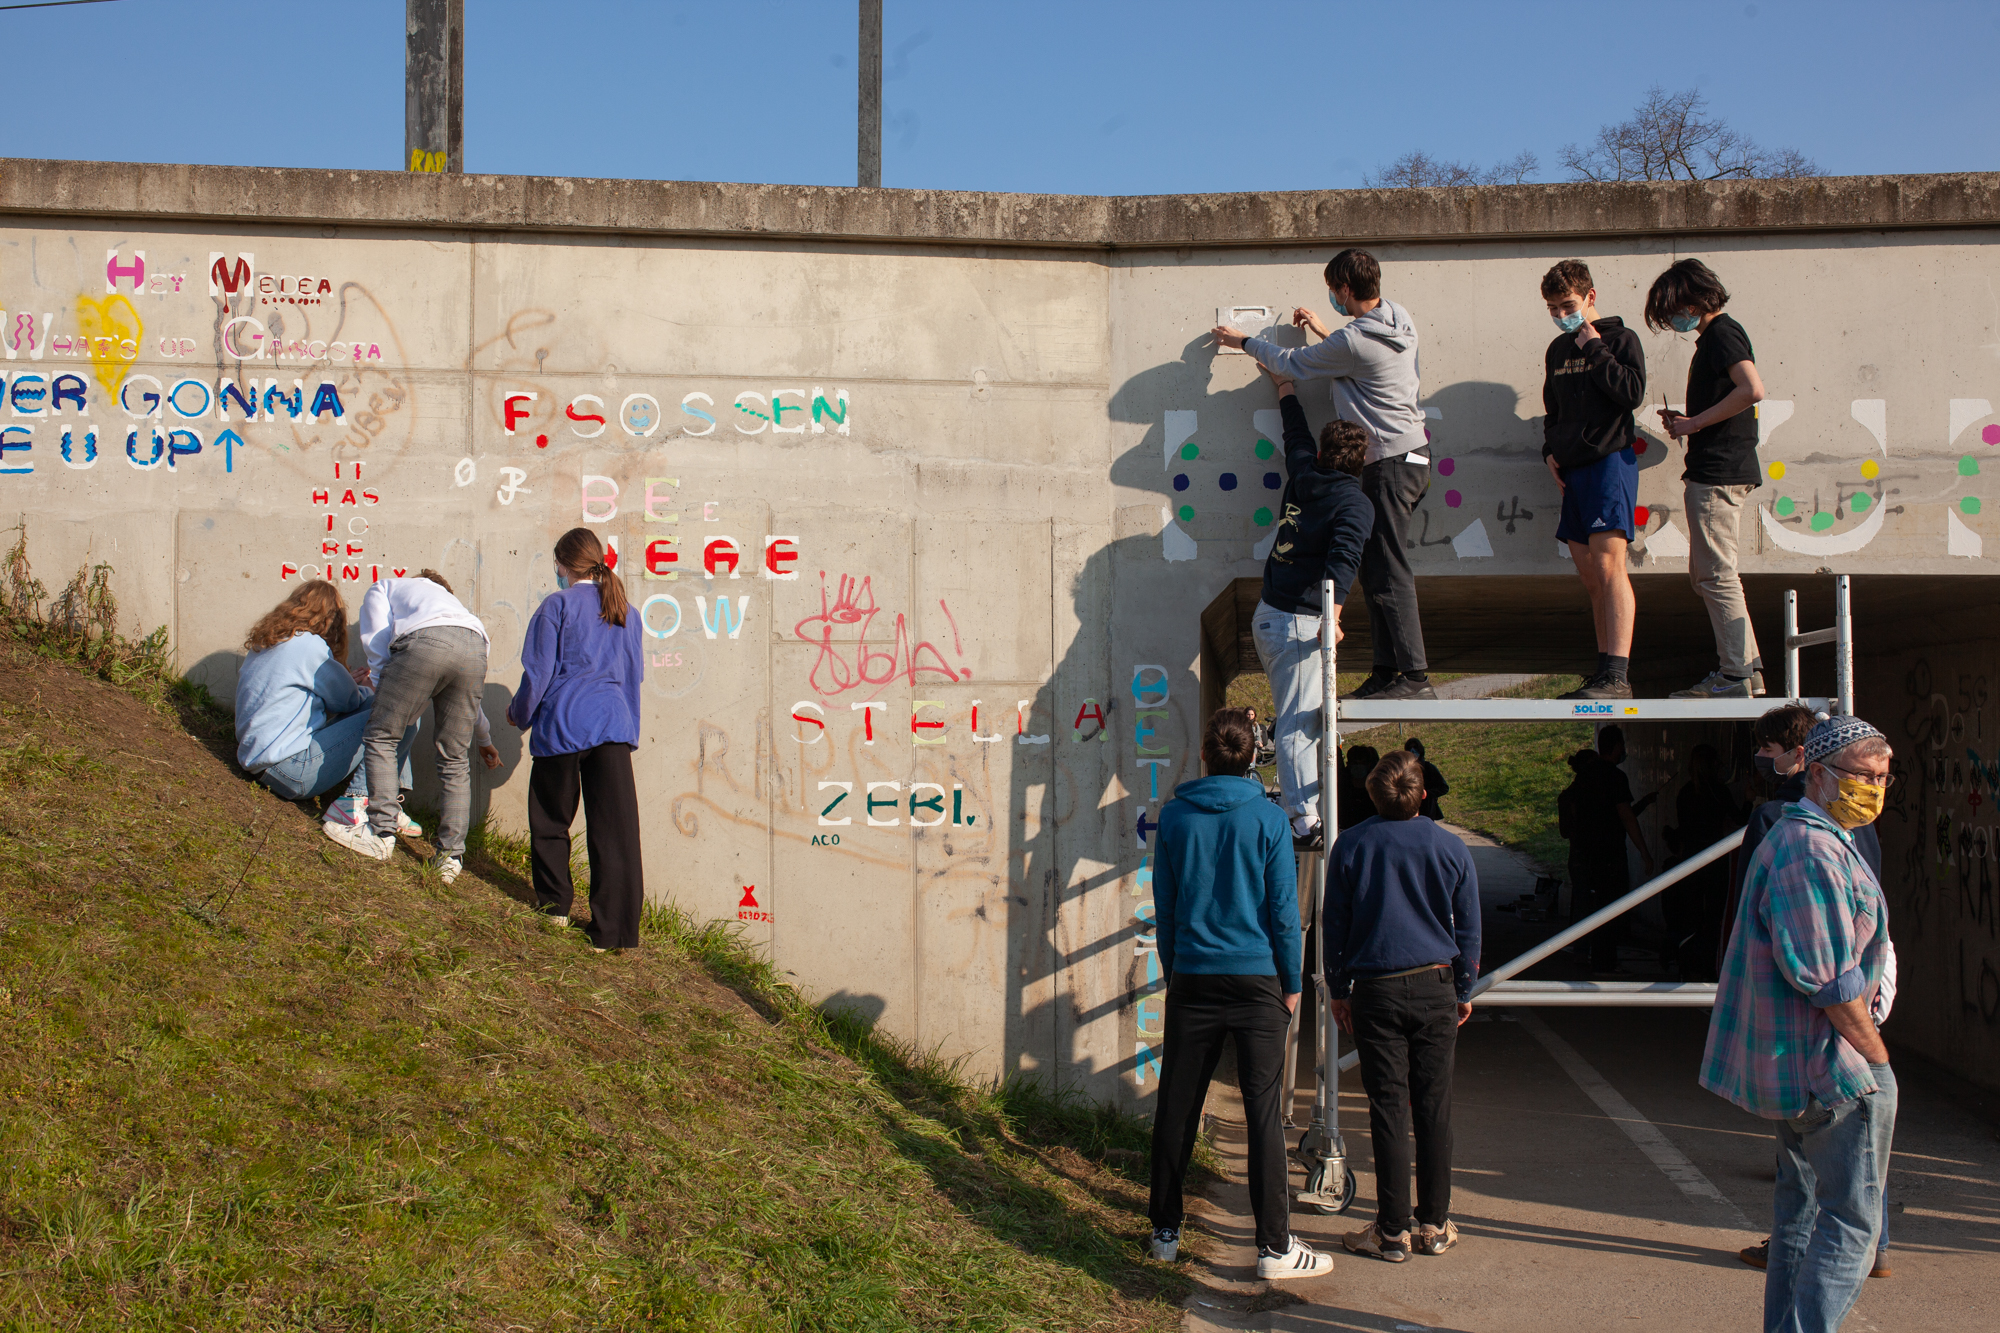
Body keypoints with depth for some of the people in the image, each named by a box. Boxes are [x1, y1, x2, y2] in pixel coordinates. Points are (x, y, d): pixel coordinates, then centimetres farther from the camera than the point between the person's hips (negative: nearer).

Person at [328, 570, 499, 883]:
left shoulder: (383, 587, 35)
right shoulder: (447, 598, 45)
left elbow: (375, 637, 12)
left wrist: (384, 690, 20)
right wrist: (483, 738, 53)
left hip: (424, 641, -5)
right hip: (475, 649, 5)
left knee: (380, 736, 8)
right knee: (455, 760, 11)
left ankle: (381, 834, 0)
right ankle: (451, 857, 6)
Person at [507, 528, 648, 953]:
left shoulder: (557, 606, -1)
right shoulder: (625, 612, 14)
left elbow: (539, 673, -3)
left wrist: (520, 715, 14)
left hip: (563, 724, -3)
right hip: (613, 725, 4)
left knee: (551, 819, 17)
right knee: (615, 827, -2)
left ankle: (555, 904, 28)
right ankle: (614, 930, -6)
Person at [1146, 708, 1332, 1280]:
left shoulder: (1175, 816, 2)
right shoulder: (1267, 819, -6)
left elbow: (1164, 905, 9)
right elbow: (1284, 910, -3)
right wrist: (1292, 983, 7)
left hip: (1192, 978, 3)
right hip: (1256, 977, -2)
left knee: (1177, 1108, 10)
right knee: (1264, 1112, -1)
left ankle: (1165, 1230, 19)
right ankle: (1275, 1244, 1)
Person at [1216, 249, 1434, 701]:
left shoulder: (1352, 341, -19)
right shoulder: (1400, 320, 8)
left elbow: (1293, 364, -4)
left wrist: (1243, 341, 11)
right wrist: (1323, 331, 30)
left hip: (1390, 464, -10)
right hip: (1411, 454, 10)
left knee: (1389, 573, -8)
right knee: (1376, 569, 11)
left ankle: (1415, 676, -8)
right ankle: (1386, 671, 12)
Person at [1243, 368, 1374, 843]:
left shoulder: (1303, 473, 9)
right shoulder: (1354, 503, -10)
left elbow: (1296, 432, 27)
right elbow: (1342, 559, -24)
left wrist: (1285, 384, 45)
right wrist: (1332, 618, -29)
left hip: (1267, 614, 7)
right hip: (1297, 621, -7)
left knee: (1293, 714, 17)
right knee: (1299, 721, -9)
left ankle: (1290, 800, 22)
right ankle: (1304, 819, -11)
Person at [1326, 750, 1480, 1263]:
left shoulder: (1352, 846, -5)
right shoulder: (1450, 849, -2)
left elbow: (1334, 924, 1)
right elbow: (1468, 929, 6)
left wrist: (1338, 989, 12)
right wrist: (1464, 991, 17)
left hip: (1377, 991, -1)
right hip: (1435, 988, 1)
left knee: (1388, 1109, 2)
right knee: (1434, 1107, 8)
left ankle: (1393, 1231, 5)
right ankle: (1435, 1225, 15)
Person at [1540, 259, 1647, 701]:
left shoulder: (1620, 339, 1)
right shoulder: (1558, 350, 20)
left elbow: (1633, 393, -14)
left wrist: (1596, 350, -10)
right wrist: (1550, 450, 12)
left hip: (1609, 461, -7)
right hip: (1572, 469, 7)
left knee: (1608, 565, -17)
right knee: (1589, 574, 6)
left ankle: (1618, 675, -23)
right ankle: (1606, 668, 11)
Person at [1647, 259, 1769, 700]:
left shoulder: (1722, 334, -11)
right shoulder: (1714, 337, 20)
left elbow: (1753, 390, -26)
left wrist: (1695, 422, -18)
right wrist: (1685, 421, 12)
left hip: (1718, 474, -11)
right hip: (1720, 472, 11)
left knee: (1716, 576, -8)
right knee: (1706, 575, 14)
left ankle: (1736, 677, -6)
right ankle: (1748, 670, 17)